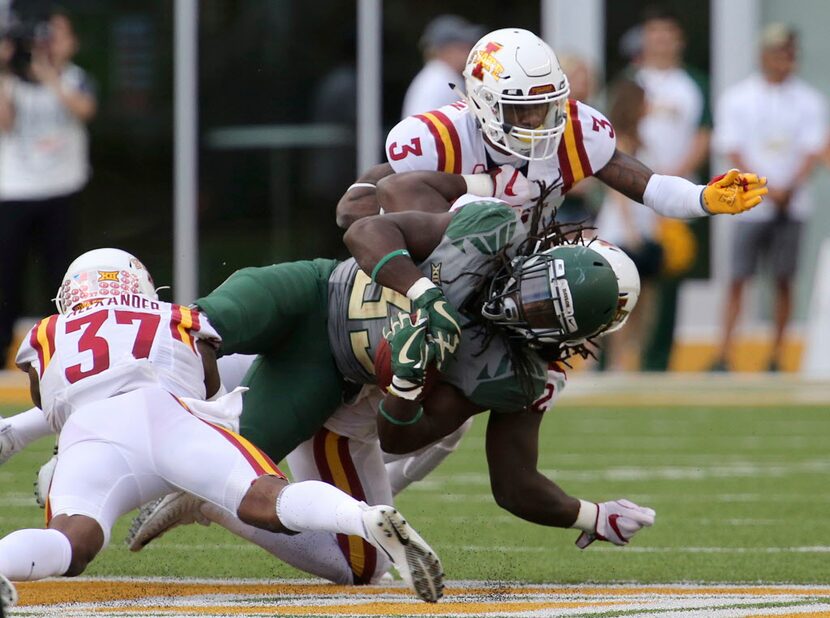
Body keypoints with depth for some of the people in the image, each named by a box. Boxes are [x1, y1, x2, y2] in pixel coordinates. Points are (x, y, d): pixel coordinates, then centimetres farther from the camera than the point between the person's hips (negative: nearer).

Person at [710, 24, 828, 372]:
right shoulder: (737, 99, 3)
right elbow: (732, 151, -2)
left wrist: (789, 188, -14)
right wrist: (766, 188, -13)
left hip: (791, 203, 2)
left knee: (784, 280, 2)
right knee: (738, 279, -5)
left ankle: (776, 356, 7)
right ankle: (724, 353, -4)